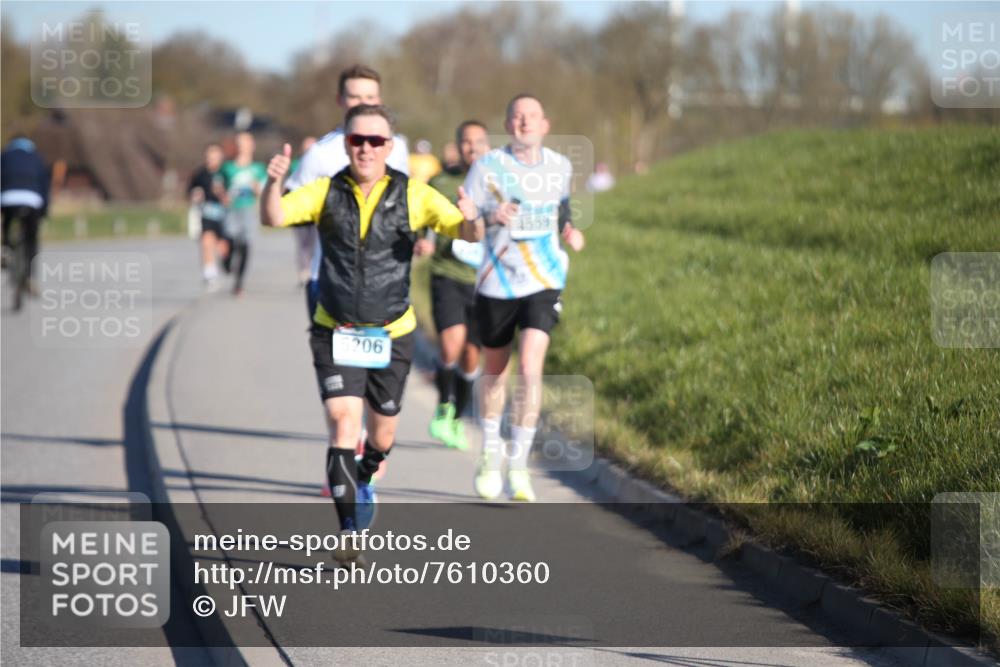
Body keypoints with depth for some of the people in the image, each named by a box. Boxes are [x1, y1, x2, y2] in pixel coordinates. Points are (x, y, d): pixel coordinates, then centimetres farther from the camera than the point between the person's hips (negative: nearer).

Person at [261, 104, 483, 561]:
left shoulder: (414, 195, -7)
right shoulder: (325, 192, -6)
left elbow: (468, 233, -15)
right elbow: (274, 217, -19)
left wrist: (472, 220, -39)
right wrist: (274, 182, -40)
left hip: (392, 334, 1)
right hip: (335, 332, -1)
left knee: (383, 433, 13)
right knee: (343, 423, -16)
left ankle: (363, 482, 47)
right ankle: (349, 531, -15)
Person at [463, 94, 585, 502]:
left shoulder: (560, 167, 4)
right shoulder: (487, 167, -7)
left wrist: (569, 231, 2)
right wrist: (491, 217, -28)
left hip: (544, 283, 1)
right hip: (496, 284, 0)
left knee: (530, 369, -16)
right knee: (495, 372, 13)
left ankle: (518, 465, -8)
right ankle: (491, 452, 37)